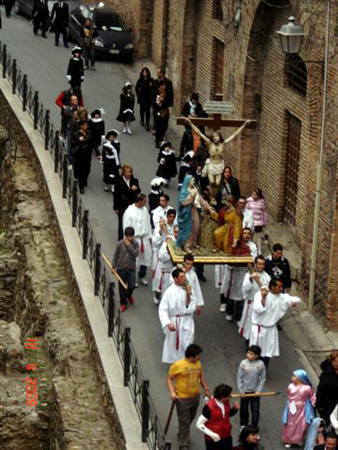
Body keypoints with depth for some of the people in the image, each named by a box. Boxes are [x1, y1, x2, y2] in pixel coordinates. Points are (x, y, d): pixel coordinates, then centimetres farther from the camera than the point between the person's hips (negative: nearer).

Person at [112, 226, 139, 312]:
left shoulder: (135, 243, -4)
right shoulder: (120, 244, -6)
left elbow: (135, 254, -17)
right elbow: (116, 256, 1)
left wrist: (129, 245, -20)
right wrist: (114, 267, -2)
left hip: (131, 268, 0)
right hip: (121, 268, 0)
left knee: (132, 286, -2)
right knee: (122, 287, 6)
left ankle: (129, 295, 33)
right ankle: (123, 303, 21)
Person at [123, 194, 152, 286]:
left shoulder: (144, 210, 5)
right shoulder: (129, 211, -14)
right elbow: (126, 227, -11)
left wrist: (149, 236, 14)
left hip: (145, 238, 6)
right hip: (134, 238, -6)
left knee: (146, 256, 9)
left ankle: (142, 276, 27)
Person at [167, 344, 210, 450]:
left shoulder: (198, 363, 0)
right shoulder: (177, 365, -19)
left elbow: (201, 376, 16)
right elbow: (169, 379, -13)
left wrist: (206, 389, 9)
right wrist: (172, 392, -24)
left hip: (195, 397, 7)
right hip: (182, 398, -6)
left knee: (190, 419, 24)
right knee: (184, 422, 0)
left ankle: (181, 435, 48)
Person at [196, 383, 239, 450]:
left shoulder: (226, 402, -3)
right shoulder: (209, 407, -22)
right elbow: (199, 424, -17)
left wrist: (234, 409, -4)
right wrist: (212, 434, -26)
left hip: (226, 438, 6)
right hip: (213, 440, -6)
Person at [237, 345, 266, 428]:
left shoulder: (260, 364, -13)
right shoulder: (243, 363, -14)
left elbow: (263, 378, -4)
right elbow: (239, 377, -7)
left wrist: (259, 390, -9)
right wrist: (241, 390, -8)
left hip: (255, 391, 0)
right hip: (245, 390, 0)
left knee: (255, 410, 5)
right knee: (244, 409, 16)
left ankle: (254, 427, 20)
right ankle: (243, 424, 38)